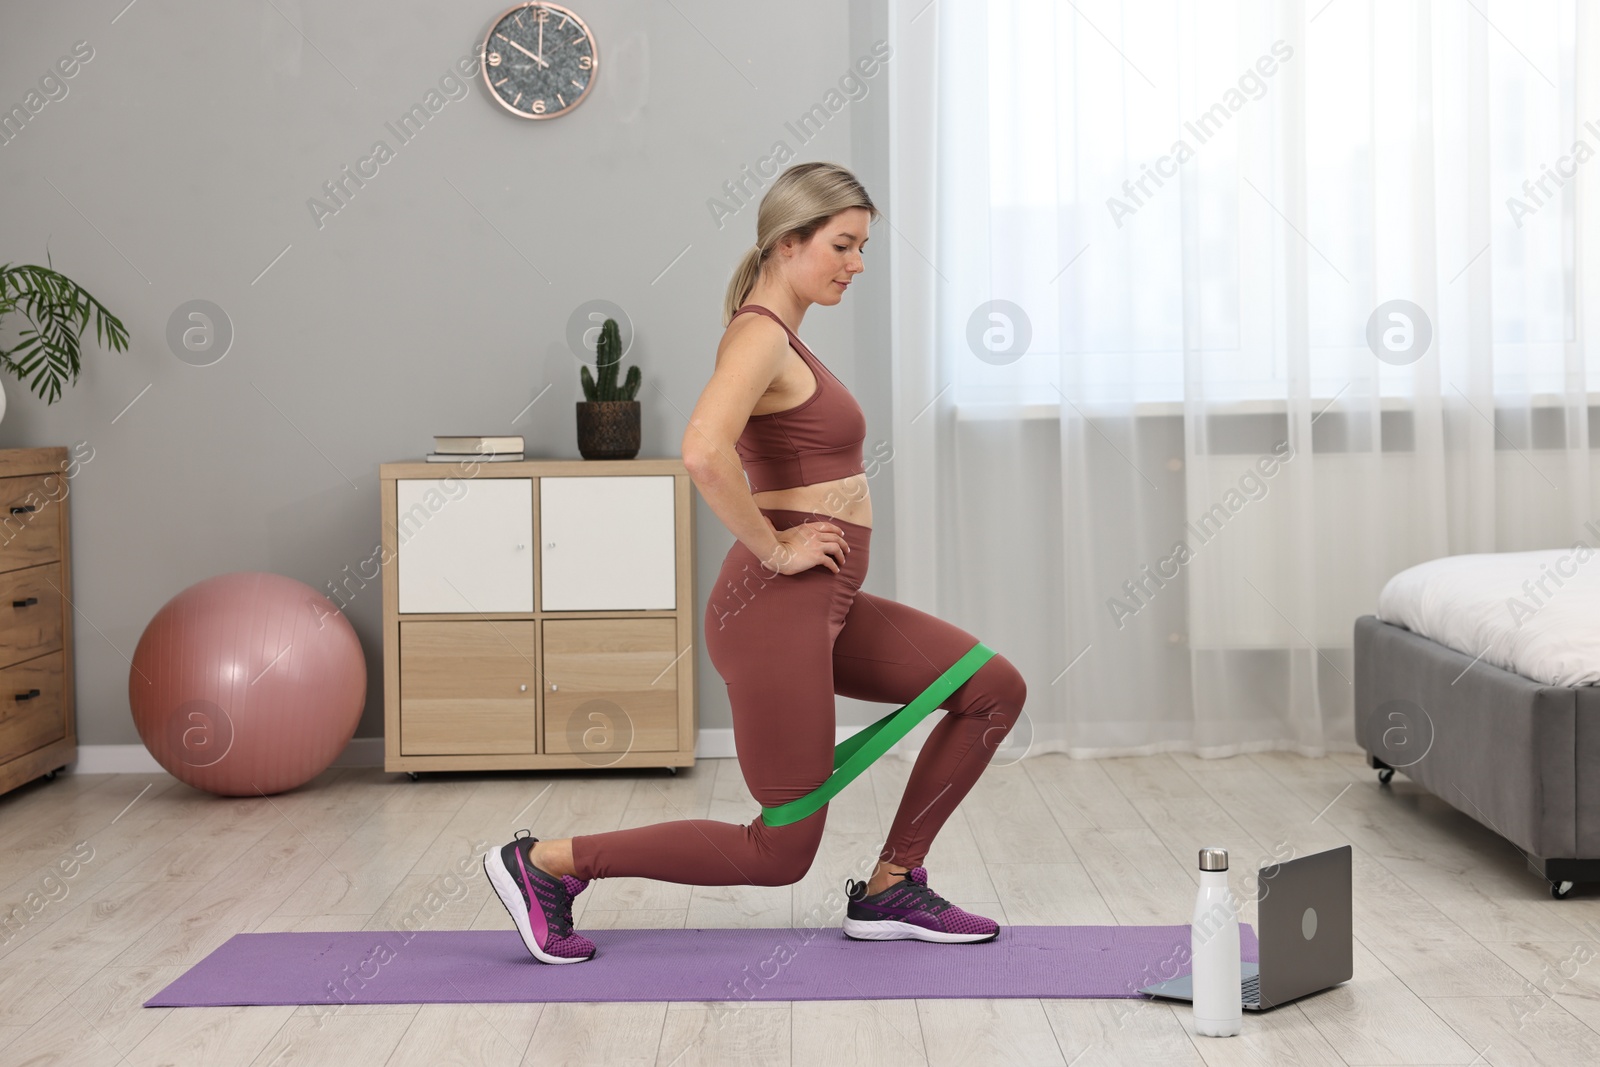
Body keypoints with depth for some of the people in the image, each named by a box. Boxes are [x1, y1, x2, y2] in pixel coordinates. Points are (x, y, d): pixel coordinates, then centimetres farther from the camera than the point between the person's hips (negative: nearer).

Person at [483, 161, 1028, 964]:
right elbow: (703, 454, -34)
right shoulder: (761, 335, -15)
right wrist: (775, 550, -22)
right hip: (776, 610, -9)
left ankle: (890, 890, 15)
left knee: (996, 690, 8)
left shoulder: (776, 339, 14)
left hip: (825, 608, 9)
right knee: (781, 853, 0)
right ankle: (544, 863, 7)